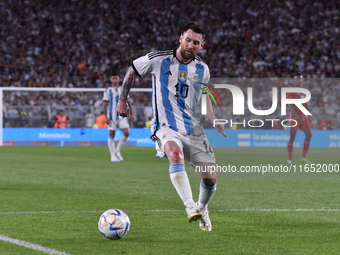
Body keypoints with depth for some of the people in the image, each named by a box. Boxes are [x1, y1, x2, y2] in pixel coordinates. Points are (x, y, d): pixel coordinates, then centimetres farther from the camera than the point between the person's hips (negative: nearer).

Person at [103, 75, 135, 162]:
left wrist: (132, 114, 13)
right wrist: (106, 117, -12)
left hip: (122, 115, 3)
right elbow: (105, 104, -2)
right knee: (111, 135, -2)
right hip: (112, 117, -3)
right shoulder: (108, 90, 1)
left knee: (127, 133, -10)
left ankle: (117, 151, 7)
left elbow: (127, 103, 18)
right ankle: (113, 156, 5)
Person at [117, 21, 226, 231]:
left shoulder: (202, 69, 5)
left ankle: (202, 208, 32)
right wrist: (123, 100, 10)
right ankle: (190, 207, -41)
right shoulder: (158, 60, -5)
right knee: (176, 153, -38)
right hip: (165, 126, -4)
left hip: (193, 129, 4)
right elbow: (132, 71, 12)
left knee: (210, 179, -1)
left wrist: (214, 121, 17)